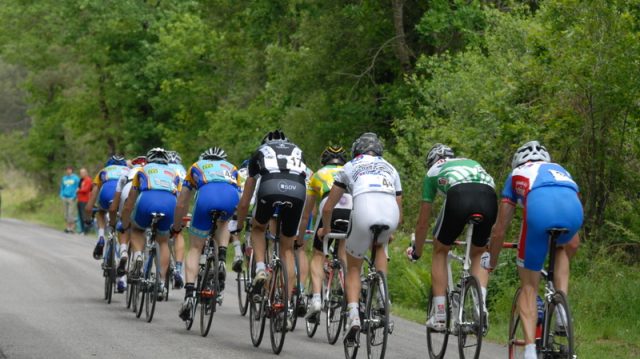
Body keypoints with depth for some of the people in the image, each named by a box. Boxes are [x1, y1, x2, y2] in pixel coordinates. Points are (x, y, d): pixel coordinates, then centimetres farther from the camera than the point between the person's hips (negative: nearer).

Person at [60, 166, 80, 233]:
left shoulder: (76, 178, -2)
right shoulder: (64, 178, 14)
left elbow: (78, 188, -4)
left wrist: (75, 196, -13)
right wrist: (61, 195, 10)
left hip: (71, 198, -6)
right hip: (65, 198, 6)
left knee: (71, 213, -10)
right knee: (66, 213, 7)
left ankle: (72, 227, -6)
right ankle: (68, 227, 13)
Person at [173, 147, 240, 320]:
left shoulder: (196, 167, 38)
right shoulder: (231, 168, 41)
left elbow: (181, 204, 40)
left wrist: (176, 227, 56)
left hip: (206, 195, -1)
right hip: (231, 197, 1)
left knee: (195, 248, 13)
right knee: (222, 222, 37)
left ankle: (189, 294, -3)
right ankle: (221, 260, 13)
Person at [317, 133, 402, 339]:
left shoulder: (350, 167, 27)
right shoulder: (390, 169, 34)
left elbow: (328, 208, 29)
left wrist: (325, 229, 49)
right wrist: (389, 233, 56)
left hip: (363, 213, -2)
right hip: (391, 216, 2)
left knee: (353, 268, 19)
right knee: (379, 247, 36)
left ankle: (353, 314, -2)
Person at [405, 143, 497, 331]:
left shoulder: (433, 172, 33)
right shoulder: (472, 163, 43)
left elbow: (423, 222, 38)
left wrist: (417, 251, 54)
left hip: (459, 195, -3)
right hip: (489, 198, 3)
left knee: (440, 251, 22)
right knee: (478, 254, 27)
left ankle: (439, 315, 16)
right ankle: (480, 308, 8)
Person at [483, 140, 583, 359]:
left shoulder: (517, 175, 37)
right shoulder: (561, 171, 42)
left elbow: (499, 231, 36)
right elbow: (574, 242, 45)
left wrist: (491, 262, 51)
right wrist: (562, 264, 60)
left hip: (539, 208, -2)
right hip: (573, 209, 2)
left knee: (529, 286, 12)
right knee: (560, 248, 38)